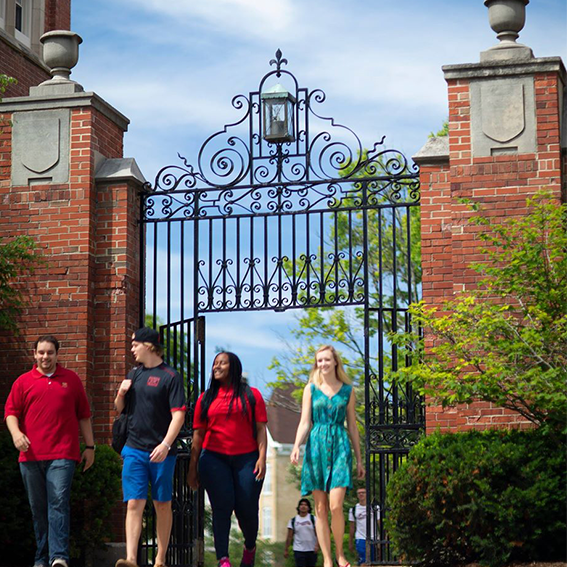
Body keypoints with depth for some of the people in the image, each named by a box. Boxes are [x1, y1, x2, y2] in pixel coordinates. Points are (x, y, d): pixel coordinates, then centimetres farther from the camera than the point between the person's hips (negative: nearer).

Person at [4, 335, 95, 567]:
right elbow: (11, 412, 8)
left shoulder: (71, 379, 11)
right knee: (38, 508, 6)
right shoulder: (23, 382, 11)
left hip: (62, 454, -2)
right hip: (31, 455, 2)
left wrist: (90, 446, 11)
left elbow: (84, 415, 14)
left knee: (59, 503, -14)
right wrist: (16, 433, -12)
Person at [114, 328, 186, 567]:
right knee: (134, 503, -6)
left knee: (162, 505, 6)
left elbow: (178, 415, -11)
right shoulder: (134, 374, 14)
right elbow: (119, 408, 23)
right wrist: (121, 393, 1)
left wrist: (165, 444, -22)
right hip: (134, 450, 4)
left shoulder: (170, 376, -5)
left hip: (161, 452, -4)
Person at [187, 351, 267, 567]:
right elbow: (198, 434, 10)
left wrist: (262, 458, -9)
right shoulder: (206, 398, 11)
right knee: (222, 507, -9)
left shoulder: (251, 395, 7)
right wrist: (192, 467, 7)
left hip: (246, 459, -1)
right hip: (214, 458, 1)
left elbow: (261, 429, 3)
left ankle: (250, 547, 29)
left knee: (247, 509, 0)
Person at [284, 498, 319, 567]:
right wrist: (286, 549, 5)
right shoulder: (293, 521, 5)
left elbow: (318, 534, -6)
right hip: (299, 551, 0)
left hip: (312, 550, 0)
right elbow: (289, 537, 8)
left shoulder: (313, 519, 1)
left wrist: (317, 545, -21)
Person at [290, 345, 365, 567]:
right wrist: (296, 446, -14)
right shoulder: (311, 389, 8)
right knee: (320, 509, 0)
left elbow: (352, 426, 12)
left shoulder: (347, 390, 8)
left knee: (335, 505, -14)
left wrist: (359, 460, 12)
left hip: (340, 447, -1)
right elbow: (305, 423, 4)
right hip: (316, 446, 1)